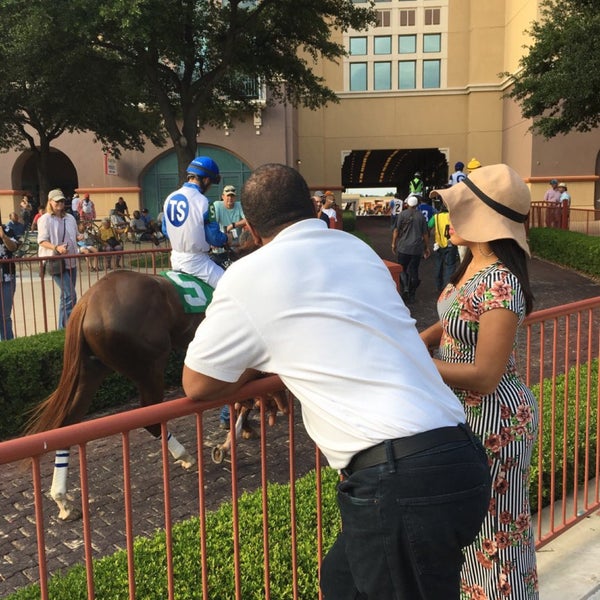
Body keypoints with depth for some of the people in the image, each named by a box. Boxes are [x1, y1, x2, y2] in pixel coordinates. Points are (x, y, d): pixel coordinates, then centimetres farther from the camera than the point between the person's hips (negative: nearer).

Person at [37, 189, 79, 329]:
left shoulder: (70, 218, 11)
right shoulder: (45, 219, -7)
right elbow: (42, 241, -11)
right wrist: (56, 247, -26)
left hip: (71, 261, 7)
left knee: (66, 296, 13)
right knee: (70, 295, -16)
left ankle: (63, 327, 22)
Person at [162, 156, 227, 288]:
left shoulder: (170, 198, 5)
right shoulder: (202, 202, -17)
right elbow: (214, 237, -12)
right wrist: (226, 239, 8)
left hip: (175, 259, 8)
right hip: (196, 261, -8)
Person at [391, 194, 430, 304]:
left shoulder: (402, 214, -4)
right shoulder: (420, 216, 4)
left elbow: (396, 230, -4)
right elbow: (425, 233, 7)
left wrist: (394, 243, 6)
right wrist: (427, 248, 15)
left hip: (403, 247, -2)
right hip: (417, 248, 2)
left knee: (403, 269, 8)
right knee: (413, 270, 9)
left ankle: (405, 289, -14)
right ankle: (411, 295, 12)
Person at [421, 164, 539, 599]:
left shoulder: (500, 284, -26)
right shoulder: (474, 265, 2)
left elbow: (484, 376, -27)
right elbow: (459, 323, 14)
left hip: (495, 420, -9)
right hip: (469, 414, 9)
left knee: (496, 532, 9)